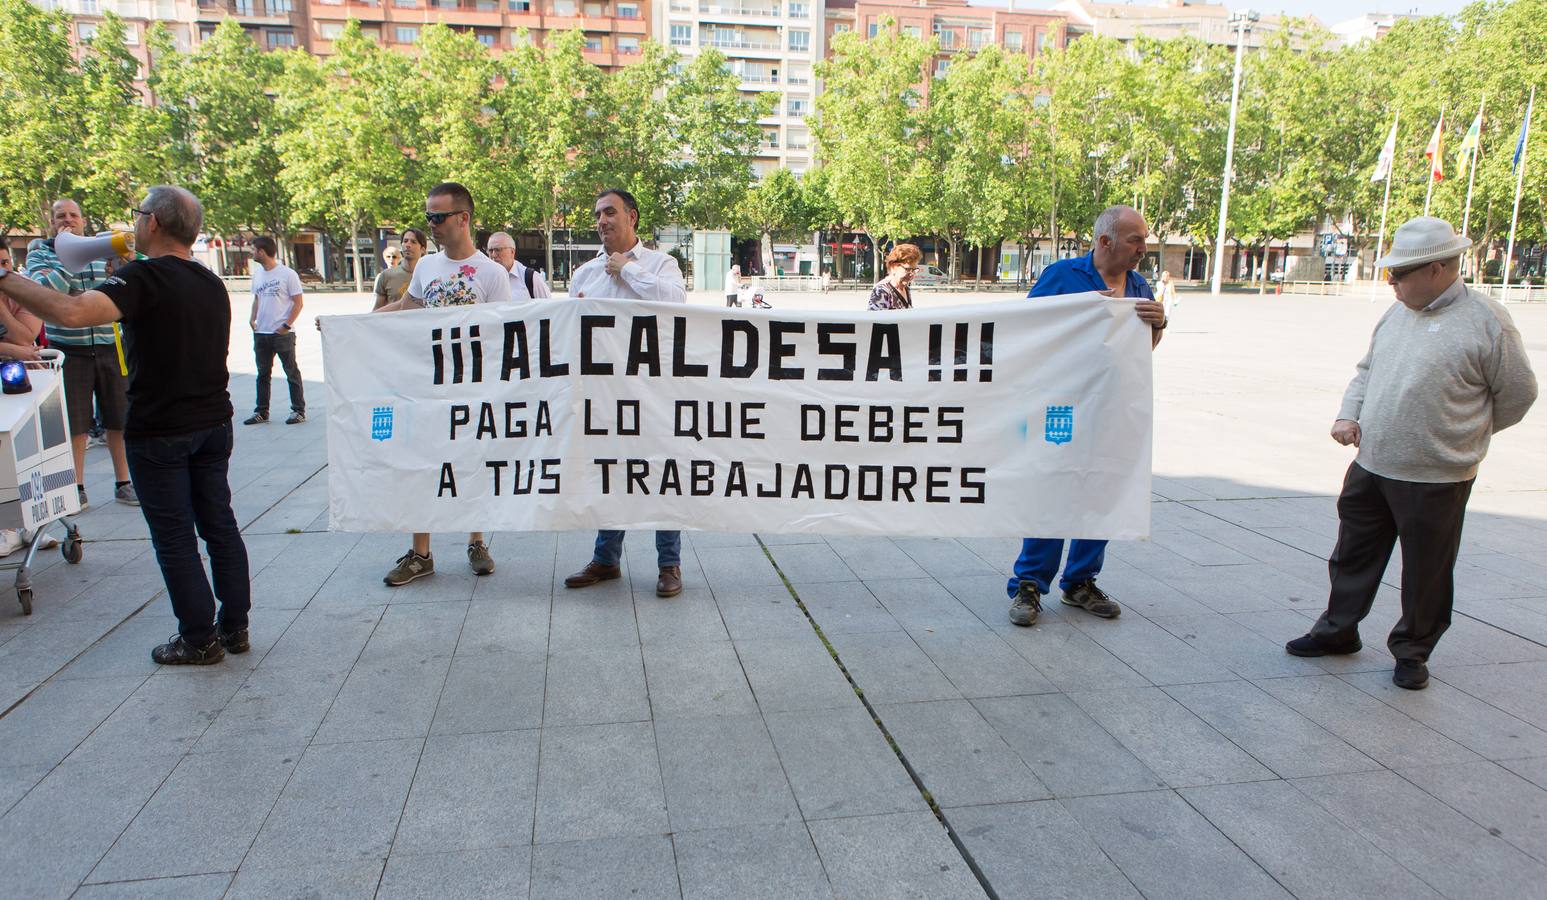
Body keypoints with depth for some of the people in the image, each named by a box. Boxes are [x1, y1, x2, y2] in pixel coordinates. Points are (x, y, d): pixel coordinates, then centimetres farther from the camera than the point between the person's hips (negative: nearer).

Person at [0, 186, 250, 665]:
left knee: (174, 536, 2)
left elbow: (72, 311, -33)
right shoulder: (212, 283, 9)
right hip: (213, 424, 7)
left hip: (159, 432, -7)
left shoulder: (143, 278, -16)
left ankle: (200, 639, 9)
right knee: (219, 525, 12)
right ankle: (234, 626, 19)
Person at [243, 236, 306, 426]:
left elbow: (298, 303, -8)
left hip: (283, 333, -6)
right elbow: (256, 298, 21)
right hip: (261, 333, 7)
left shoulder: (288, 274, -8)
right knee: (263, 374, 12)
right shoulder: (257, 274, 11)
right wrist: (252, 318, 6)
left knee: (292, 373, 1)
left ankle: (299, 411, 8)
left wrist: (286, 325, -14)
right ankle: (261, 412, 19)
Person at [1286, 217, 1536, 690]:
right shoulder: (1399, 312, 7)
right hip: (1370, 466, 6)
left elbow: (1518, 394, -3)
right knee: (1354, 553, 17)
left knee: (1426, 572, 8)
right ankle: (1339, 629, 33)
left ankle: (1413, 651, 26)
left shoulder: (1485, 321, -12)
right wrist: (1349, 416, 2)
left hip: (1435, 479, -6)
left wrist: (1456, 435, 6)